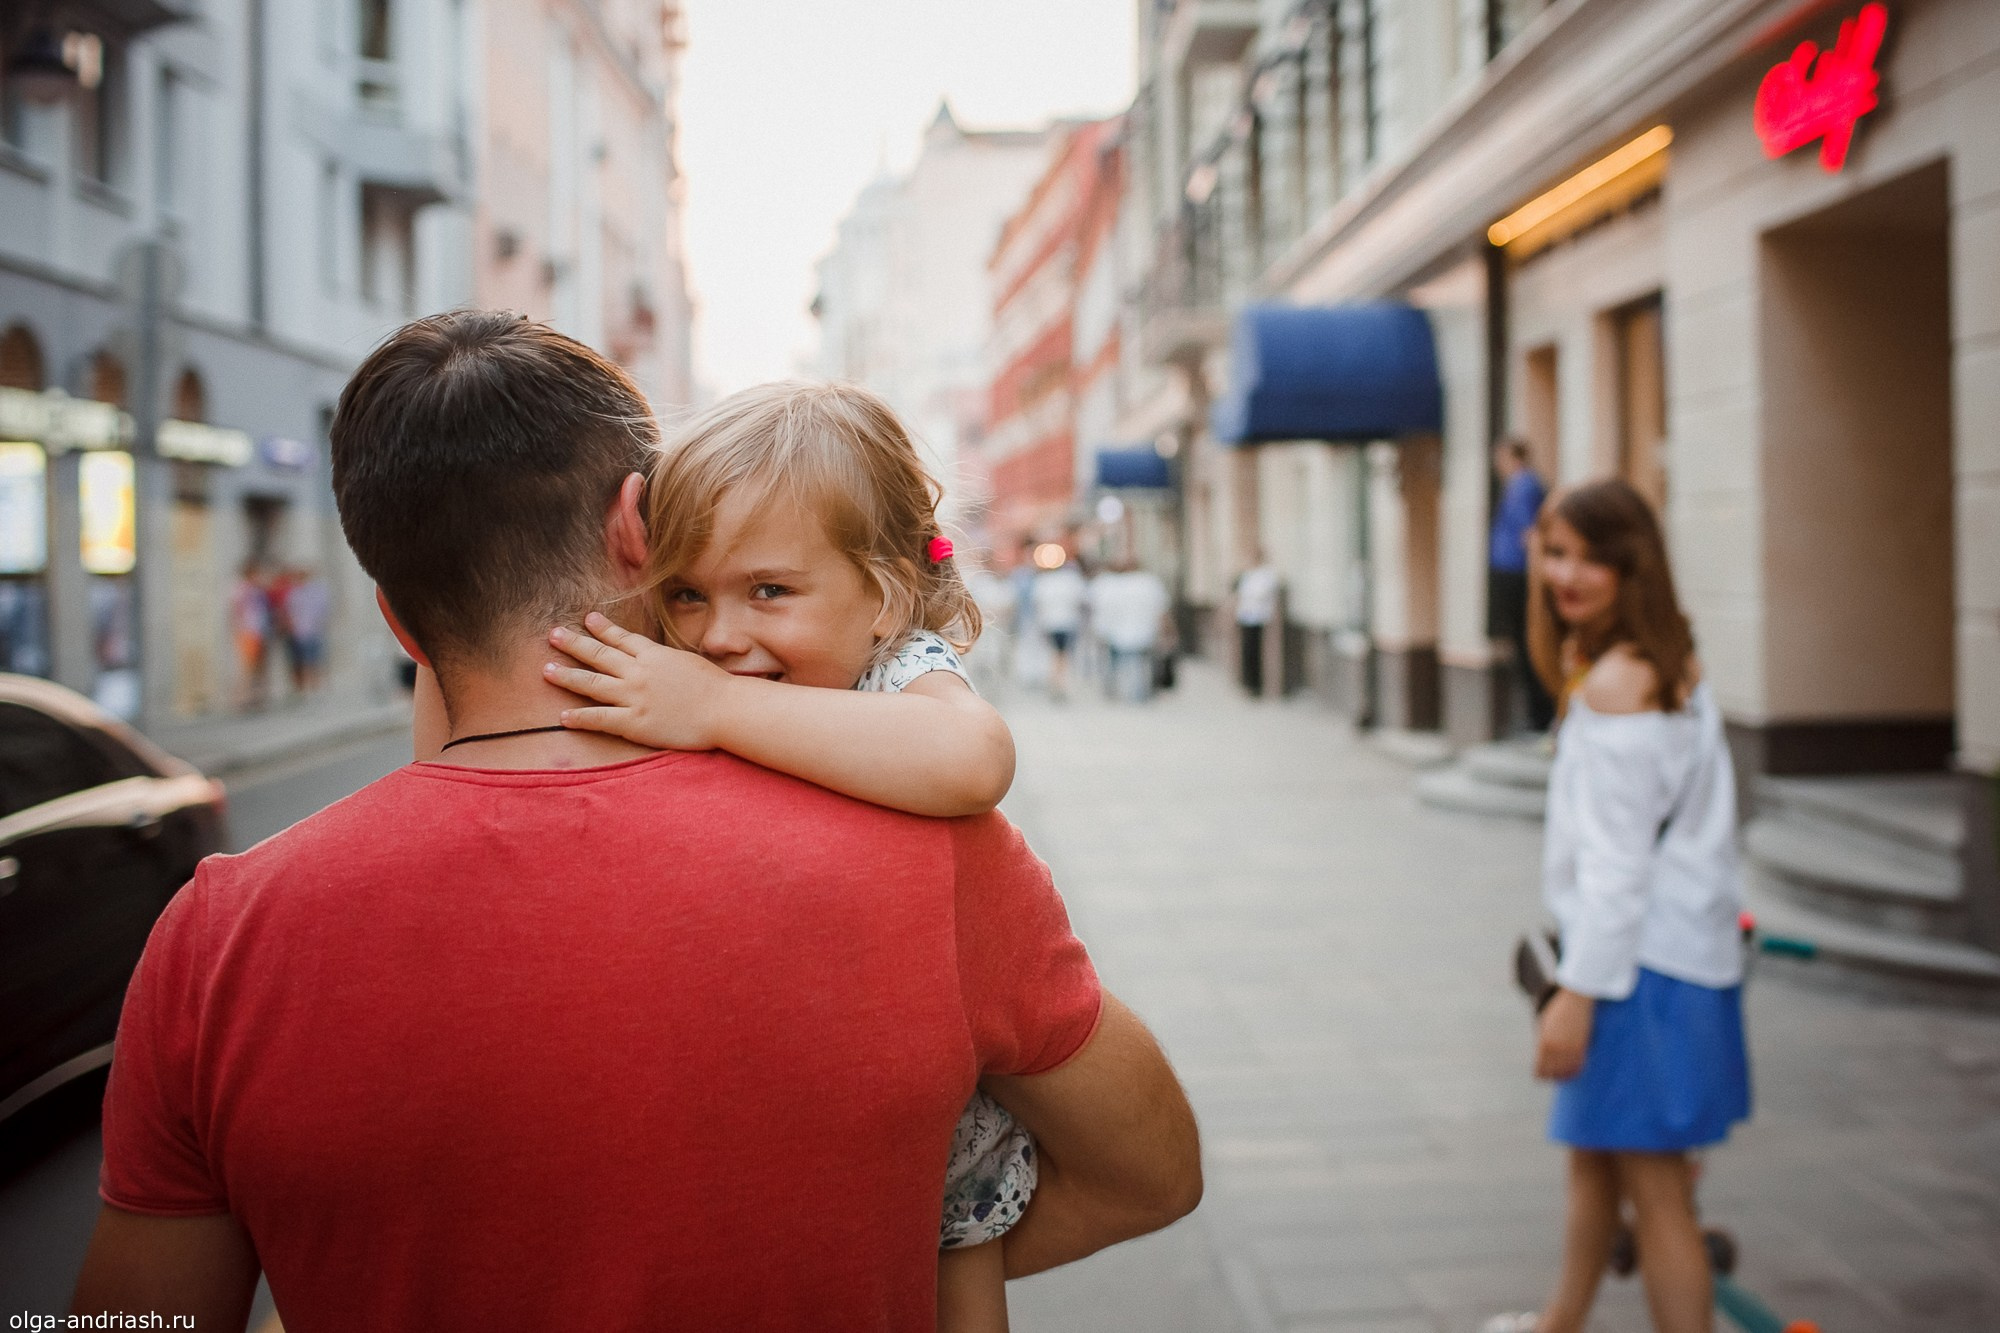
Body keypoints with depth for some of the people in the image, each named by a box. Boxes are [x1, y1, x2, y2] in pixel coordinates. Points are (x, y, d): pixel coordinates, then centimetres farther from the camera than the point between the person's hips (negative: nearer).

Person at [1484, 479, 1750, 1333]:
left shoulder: (1613, 682, -19)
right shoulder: (1672, 663, 10)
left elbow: (1617, 856, -21)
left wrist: (1578, 989, -18)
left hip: (1645, 961, -11)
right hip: (1682, 944, 11)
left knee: (1653, 1185, -4)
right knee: (1593, 1156, 25)